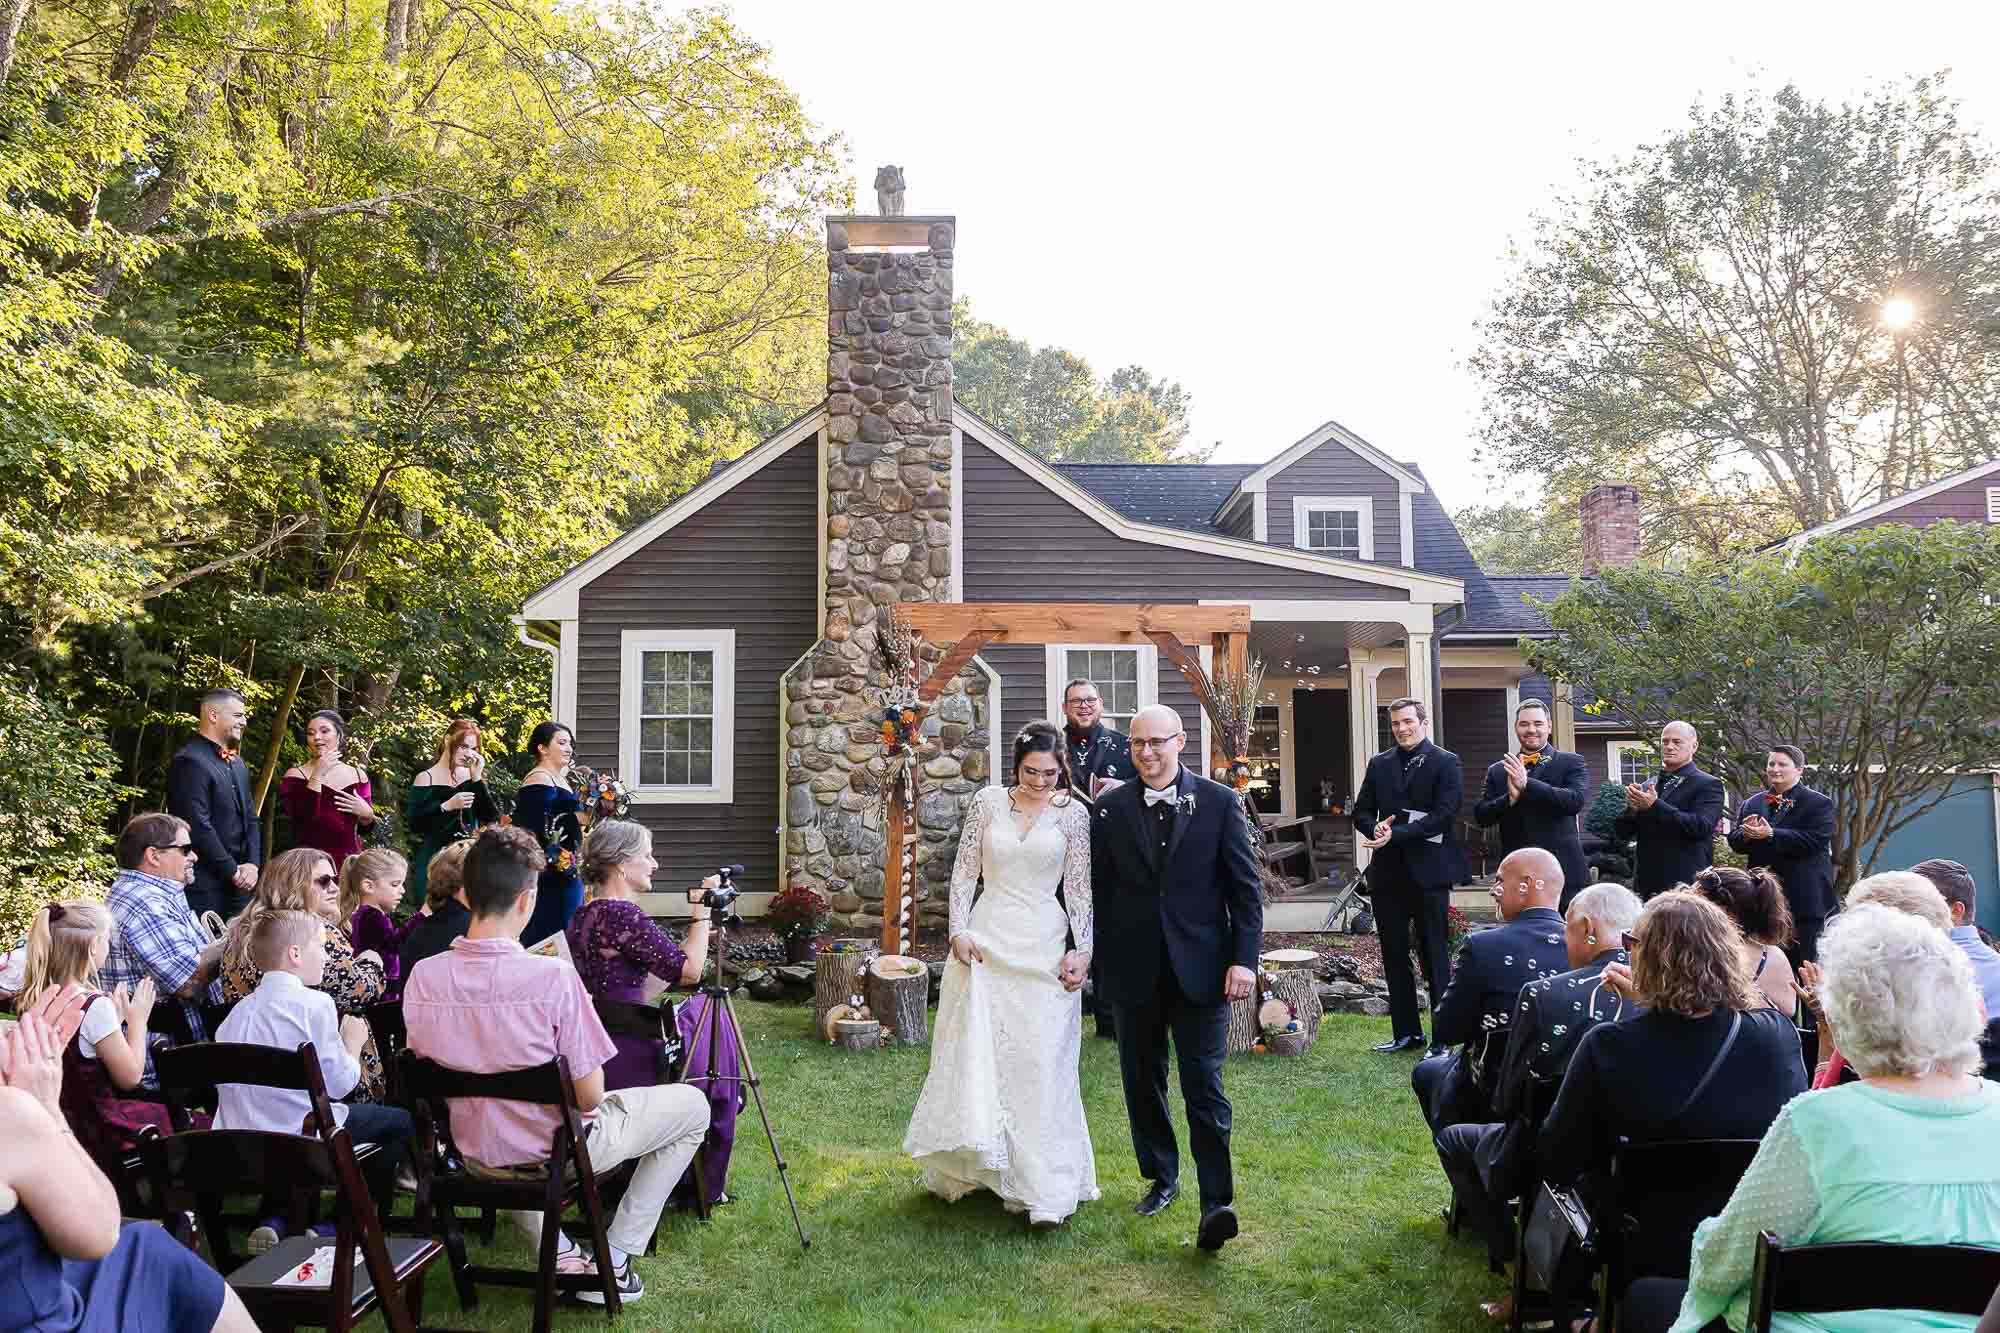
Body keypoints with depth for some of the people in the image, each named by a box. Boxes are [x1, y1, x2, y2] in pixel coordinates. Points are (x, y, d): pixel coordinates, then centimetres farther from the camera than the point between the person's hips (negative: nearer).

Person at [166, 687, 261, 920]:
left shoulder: (237, 763, 16)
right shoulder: (190, 762, -13)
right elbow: (199, 827, -18)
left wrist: (252, 864, 2)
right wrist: (233, 871, -12)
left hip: (238, 883, 8)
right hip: (204, 886, -8)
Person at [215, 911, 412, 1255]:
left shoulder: (239, 1011, 7)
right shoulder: (315, 1003, -15)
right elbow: (339, 1082, -15)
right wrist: (353, 1043, 5)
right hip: (305, 1133, -8)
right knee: (399, 1121, 10)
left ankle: (274, 1221, 20)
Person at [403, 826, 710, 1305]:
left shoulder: (422, 977, -14)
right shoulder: (554, 977, -29)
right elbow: (590, 1098, -21)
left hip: (475, 1155, 5)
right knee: (693, 1105, 16)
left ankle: (556, 1251, 26)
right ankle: (611, 1262, 15)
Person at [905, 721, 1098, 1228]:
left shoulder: (1073, 813, 0)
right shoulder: (988, 802, 2)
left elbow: (1079, 887, 2)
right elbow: (964, 871, 5)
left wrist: (1083, 949, -5)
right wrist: (959, 931, -5)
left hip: (1044, 948, -1)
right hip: (987, 940, 1)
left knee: (1041, 1062, -3)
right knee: (974, 1054, 5)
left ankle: (1044, 1187, 4)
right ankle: (965, 1164, 23)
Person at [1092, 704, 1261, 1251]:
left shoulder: (1219, 802, -2)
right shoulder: (1110, 808, 3)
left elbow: (1246, 887, -2)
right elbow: (1097, 889, 5)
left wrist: (1245, 958, -8)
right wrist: (1088, 955, 2)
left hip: (1200, 969, -3)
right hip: (1133, 970, 3)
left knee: (1204, 1087, -5)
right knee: (1142, 1082, 14)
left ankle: (1216, 1203, 0)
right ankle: (1161, 1177, 32)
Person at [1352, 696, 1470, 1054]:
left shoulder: (1446, 763, -3)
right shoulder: (1379, 764, 13)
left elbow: (1443, 815, -13)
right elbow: (1362, 812, 12)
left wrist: (1396, 833, -18)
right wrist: (1375, 829, -10)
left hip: (1428, 872, -5)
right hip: (1388, 873, 5)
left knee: (1434, 955, 1)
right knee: (1394, 955, 10)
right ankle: (1406, 1032, 20)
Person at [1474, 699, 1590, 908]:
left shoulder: (1571, 763, 5)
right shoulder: (1498, 771, 12)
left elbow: (1577, 800, -12)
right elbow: (1481, 817, 5)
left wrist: (1527, 784, -18)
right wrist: (1510, 797, -14)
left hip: (1563, 873, -2)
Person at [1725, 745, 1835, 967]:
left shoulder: (1819, 804, -2)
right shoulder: (1751, 804, 13)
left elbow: (1815, 840, -16)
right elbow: (1734, 841, 8)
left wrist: (1771, 835, -22)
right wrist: (1747, 834, -15)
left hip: (1803, 898, -4)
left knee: (1801, 964, 1)